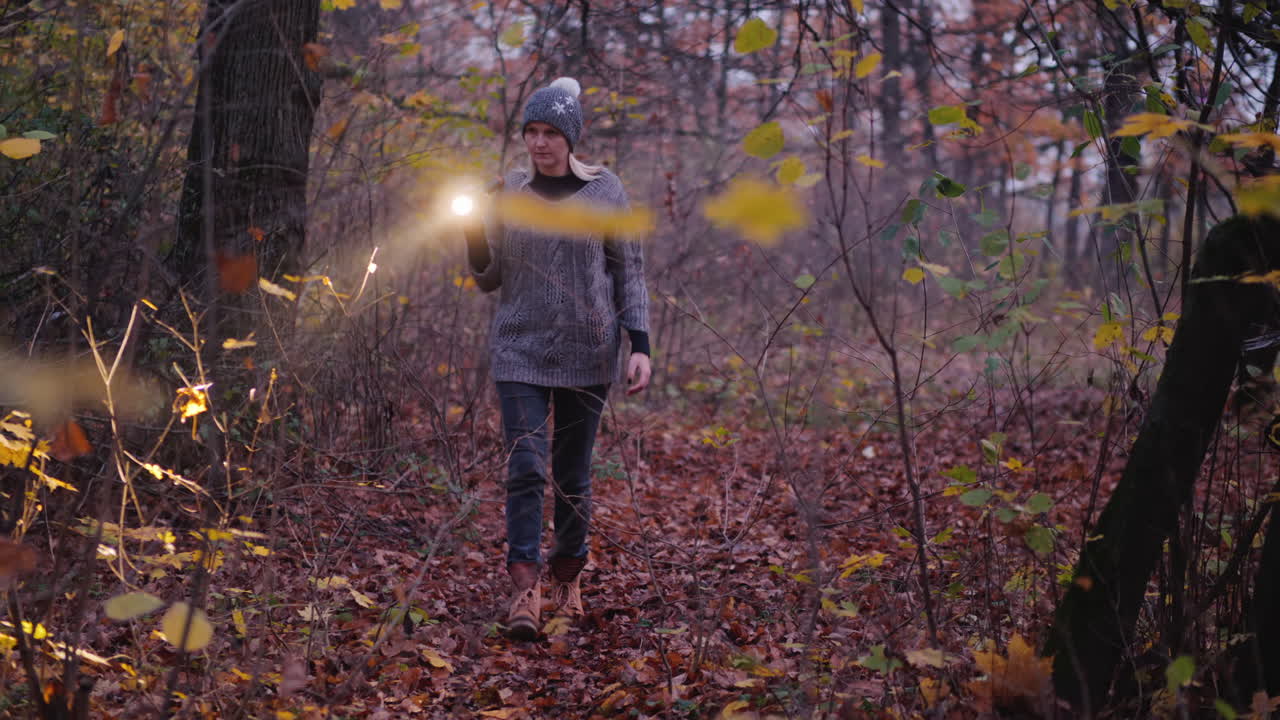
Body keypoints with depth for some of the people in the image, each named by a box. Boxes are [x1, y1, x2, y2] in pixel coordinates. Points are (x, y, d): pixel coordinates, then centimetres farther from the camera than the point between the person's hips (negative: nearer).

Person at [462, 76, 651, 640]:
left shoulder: (605, 191, 1)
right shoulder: (508, 191, 5)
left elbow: (629, 272, 5)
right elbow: (489, 279, 9)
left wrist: (640, 345, -5)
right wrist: (475, 236, -11)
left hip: (587, 353, 0)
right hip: (520, 350, 1)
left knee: (574, 473, 6)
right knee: (526, 467, -12)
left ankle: (569, 577, 23)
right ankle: (525, 588, -12)